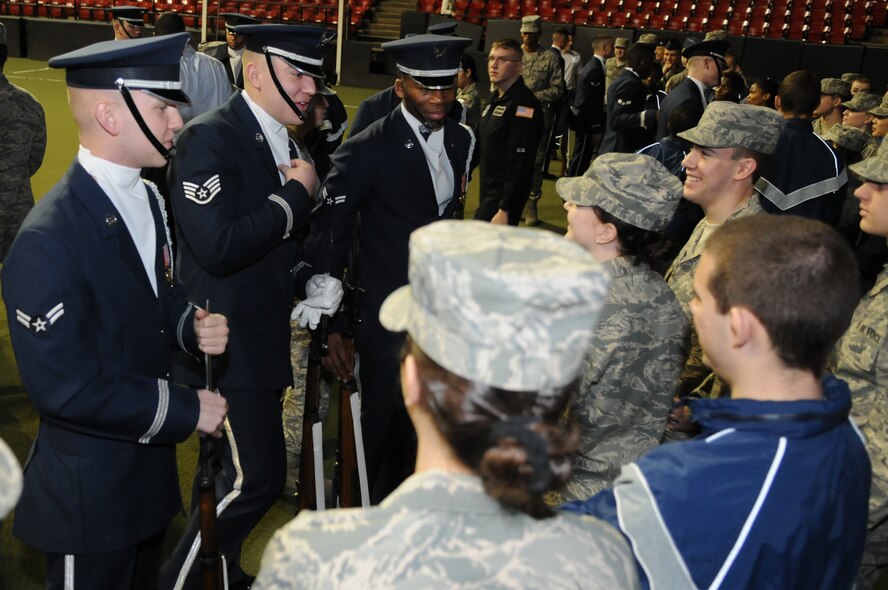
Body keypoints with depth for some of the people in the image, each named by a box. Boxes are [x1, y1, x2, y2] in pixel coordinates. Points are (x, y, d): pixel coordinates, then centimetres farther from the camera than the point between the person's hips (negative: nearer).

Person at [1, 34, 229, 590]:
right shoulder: (48, 240, -26)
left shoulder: (148, 199, 1)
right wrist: (185, 409, -20)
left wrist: (193, 325, -9)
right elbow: (63, 387, -26)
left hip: (153, 469, 8)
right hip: (90, 492, -8)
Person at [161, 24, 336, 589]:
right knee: (257, 479, -6)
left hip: (263, 338, 9)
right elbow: (217, 246, -30)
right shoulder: (209, 138, -18)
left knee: (241, 470, 21)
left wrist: (317, 280, 2)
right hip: (227, 344, -9)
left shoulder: (282, 140, 9)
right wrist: (296, 195, -21)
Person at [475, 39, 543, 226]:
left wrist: (505, 209, -24)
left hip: (504, 196, -9)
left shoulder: (523, 103, -16)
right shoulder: (495, 99, 13)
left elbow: (520, 163, -22)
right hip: (487, 191, 9)